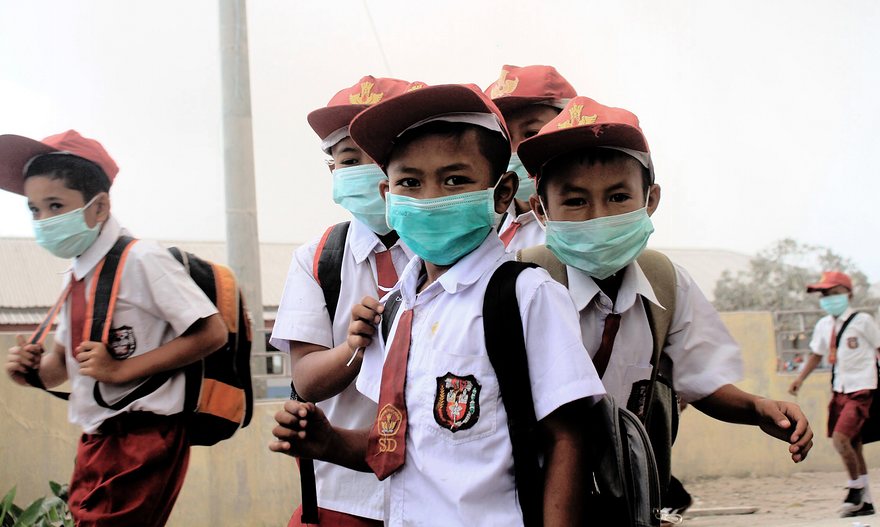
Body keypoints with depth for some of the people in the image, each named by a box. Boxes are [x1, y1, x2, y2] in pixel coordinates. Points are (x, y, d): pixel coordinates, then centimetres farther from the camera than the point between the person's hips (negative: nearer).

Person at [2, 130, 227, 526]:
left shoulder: (140, 260, -13)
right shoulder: (76, 277, 11)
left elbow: (211, 333, -18)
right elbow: (63, 361, 21)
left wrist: (122, 369, -20)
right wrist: (35, 366, -2)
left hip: (142, 438, -8)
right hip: (96, 442, 8)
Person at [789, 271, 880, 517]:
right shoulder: (823, 325, 8)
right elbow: (817, 354, 19)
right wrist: (800, 379, 9)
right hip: (839, 391, 6)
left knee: (840, 438, -20)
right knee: (852, 446, 8)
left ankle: (856, 488, 0)